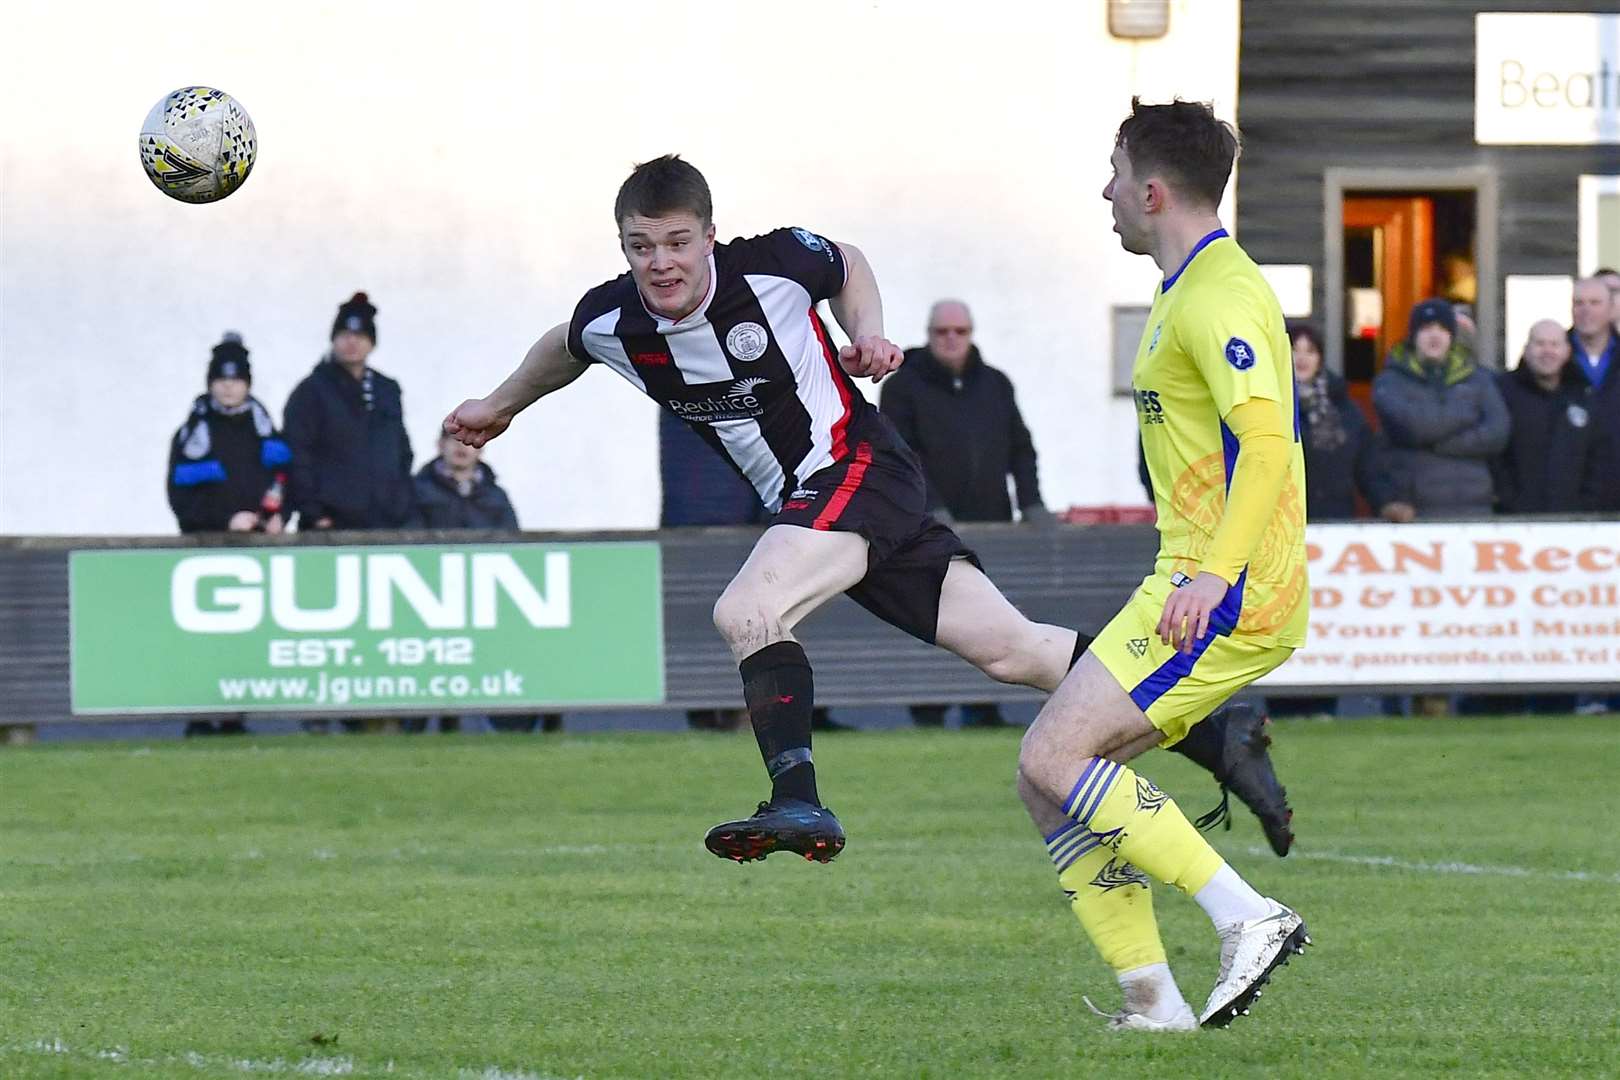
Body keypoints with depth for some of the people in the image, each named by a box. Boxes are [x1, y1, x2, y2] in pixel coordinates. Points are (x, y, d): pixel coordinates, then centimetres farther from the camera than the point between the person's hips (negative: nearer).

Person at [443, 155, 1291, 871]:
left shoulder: (771, 266, -16)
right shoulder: (610, 323, -4)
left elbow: (846, 264, 8)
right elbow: (564, 348, 22)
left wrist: (867, 335, -6)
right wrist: (499, 406, 33)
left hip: (858, 467, -5)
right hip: (799, 500, 5)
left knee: (746, 612, -28)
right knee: (1006, 648, 2)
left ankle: (798, 803, -29)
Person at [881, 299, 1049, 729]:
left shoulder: (995, 385, 17)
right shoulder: (903, 386, 3)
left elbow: (1020, 447, 19)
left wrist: (1031, 501, 5)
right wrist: (932, 508, -16)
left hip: (990, 522, 4)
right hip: (926, 531, -4)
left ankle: (982, 709, 5)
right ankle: (927, 712, -4)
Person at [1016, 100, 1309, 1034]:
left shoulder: (1218, 295, -13)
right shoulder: (1188, 291, 20)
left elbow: (1266, 434, -25)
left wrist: (1214, 574, -33)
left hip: (1231, 598, -10)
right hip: (1190, 587, 10)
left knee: (1055, 758, -17)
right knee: (1049, 778, 5)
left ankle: (1247, 918, -15)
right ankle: (1152, 1002, 2)